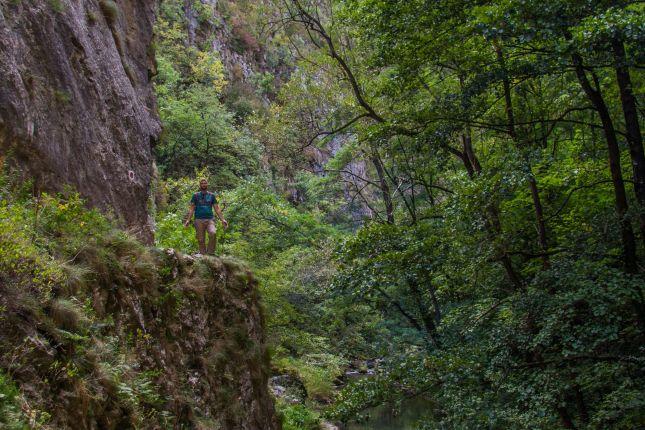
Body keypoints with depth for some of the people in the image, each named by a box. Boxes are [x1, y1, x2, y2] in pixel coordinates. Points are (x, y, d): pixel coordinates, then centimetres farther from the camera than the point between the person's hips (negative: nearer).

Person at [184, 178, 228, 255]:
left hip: (210, 219, 0)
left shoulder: (212, 195, 13)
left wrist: (222, 219, 1)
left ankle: (210, 252, -18)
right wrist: (188, 220, -4)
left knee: (213, 233, -27)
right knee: (201, 240, -3)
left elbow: (217, 209, 11)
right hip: (199, 220, 0)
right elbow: (192, 209, 8)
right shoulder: (196, 195, 10)